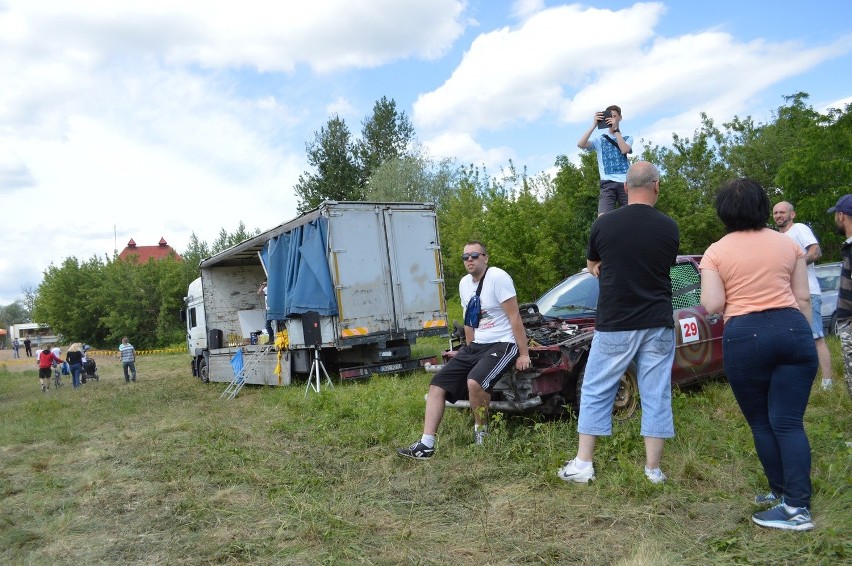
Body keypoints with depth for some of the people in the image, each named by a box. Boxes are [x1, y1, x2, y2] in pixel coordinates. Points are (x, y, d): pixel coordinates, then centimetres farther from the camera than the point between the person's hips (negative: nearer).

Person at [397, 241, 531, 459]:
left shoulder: (498, 277, -13)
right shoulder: (465, 283, 11)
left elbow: (514, 317, -14)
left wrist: (524, 354, -15)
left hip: (502, 344, -8)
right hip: (477, 345, 8)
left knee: (475, 381, -34)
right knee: (437, 385, -3)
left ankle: (481, 430, -6)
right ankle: (426, 445, -4)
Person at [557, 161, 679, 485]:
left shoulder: (604, 224, -6)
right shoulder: (669, 228, -2)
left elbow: (592, 267, 10)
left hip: (613, 325, -1)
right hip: (657, 325, 2)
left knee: (595, 392, 9)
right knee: (656, 396, 9)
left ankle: (583, 464, 11)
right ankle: (653, 470, 14)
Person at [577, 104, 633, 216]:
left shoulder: (627, 138, 17)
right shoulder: (600, 140, 15)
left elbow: (625, 150, -6)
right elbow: (580, 144, -3)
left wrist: (616, 129, -5)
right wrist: (594, 125, -6)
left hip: (626, 182, 1)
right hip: (608, 183, -1)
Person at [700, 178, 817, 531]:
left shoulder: (715, 252, 0)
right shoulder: (788, 244, 10)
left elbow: (712, 306, -7)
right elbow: (803, 298, 10)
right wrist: (806, 337, 19)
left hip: (744, 337, -3)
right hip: (792, 330, 3)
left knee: (760, 422, 11)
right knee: (789, 422, 5)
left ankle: (787, 499, 19)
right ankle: (797, 502, 5)